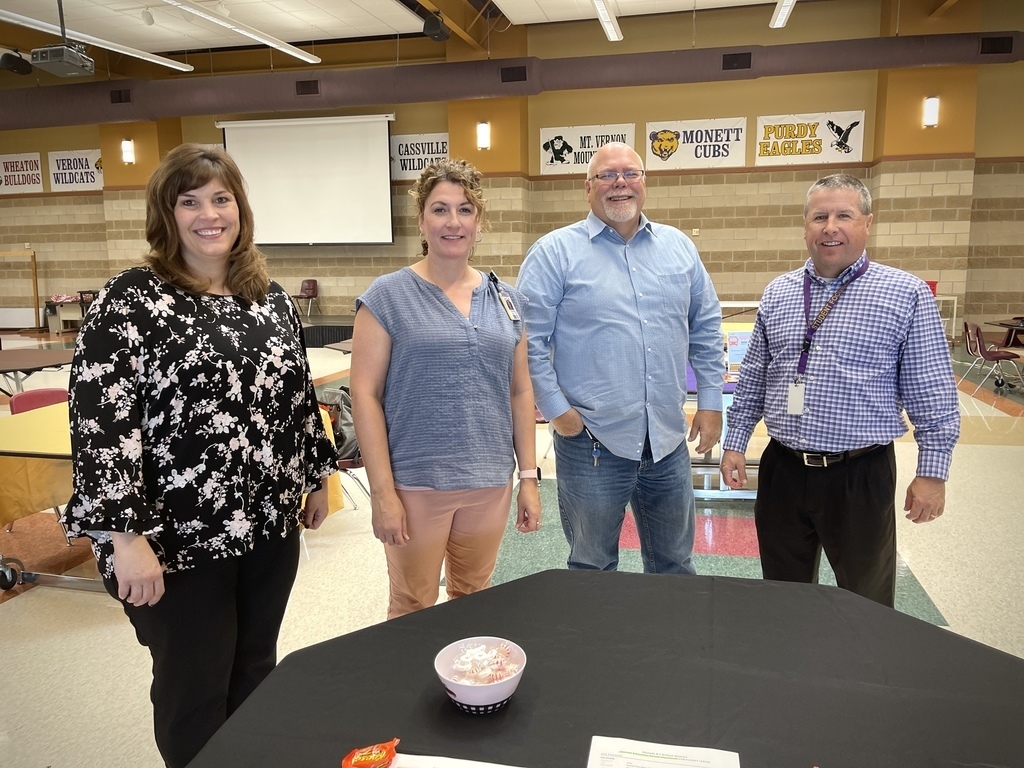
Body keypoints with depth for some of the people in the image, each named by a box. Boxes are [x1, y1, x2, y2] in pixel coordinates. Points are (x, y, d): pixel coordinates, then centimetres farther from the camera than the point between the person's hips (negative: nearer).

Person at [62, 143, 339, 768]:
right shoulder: (131, 301, -11)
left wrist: (318, 476, 16)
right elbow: (100, 422, -16)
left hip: (270, 527, 5)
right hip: (179, 539, -5)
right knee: (196, 692, 12)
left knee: (256, 674, 20)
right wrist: (125, 536, -19)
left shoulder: (272, 298, 6)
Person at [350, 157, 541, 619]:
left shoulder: (506, 300, 7)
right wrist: (382, 490, -11)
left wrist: (530, 477, 8)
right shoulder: (388, 296, -5)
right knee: (412, 609, 10)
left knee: (474, 603, 19)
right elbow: (365, 395, -8)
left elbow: (520, 393, 10)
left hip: (491, 483, 4)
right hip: (415, 483, -4)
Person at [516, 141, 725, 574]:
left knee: (675, 566, 20)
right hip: (591, 441, -4)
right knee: (593, 570, 14)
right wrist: (556, 408, -12)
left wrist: (710, 402, 8)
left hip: (668, 439, 4)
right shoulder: (555, 252, -5)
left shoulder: (679, 248, 9)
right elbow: (529, 340, -7)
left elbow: (707, 328, 13)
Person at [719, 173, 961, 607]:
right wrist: (735, 443, 8)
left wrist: (932, 472, -6)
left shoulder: (906, 294, -5)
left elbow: (932, 394, -5)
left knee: (867, 604, 14)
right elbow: (753, 377, 11)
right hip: (782, 470, 4)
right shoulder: (777, 293, 6)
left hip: (861, 475, -3)